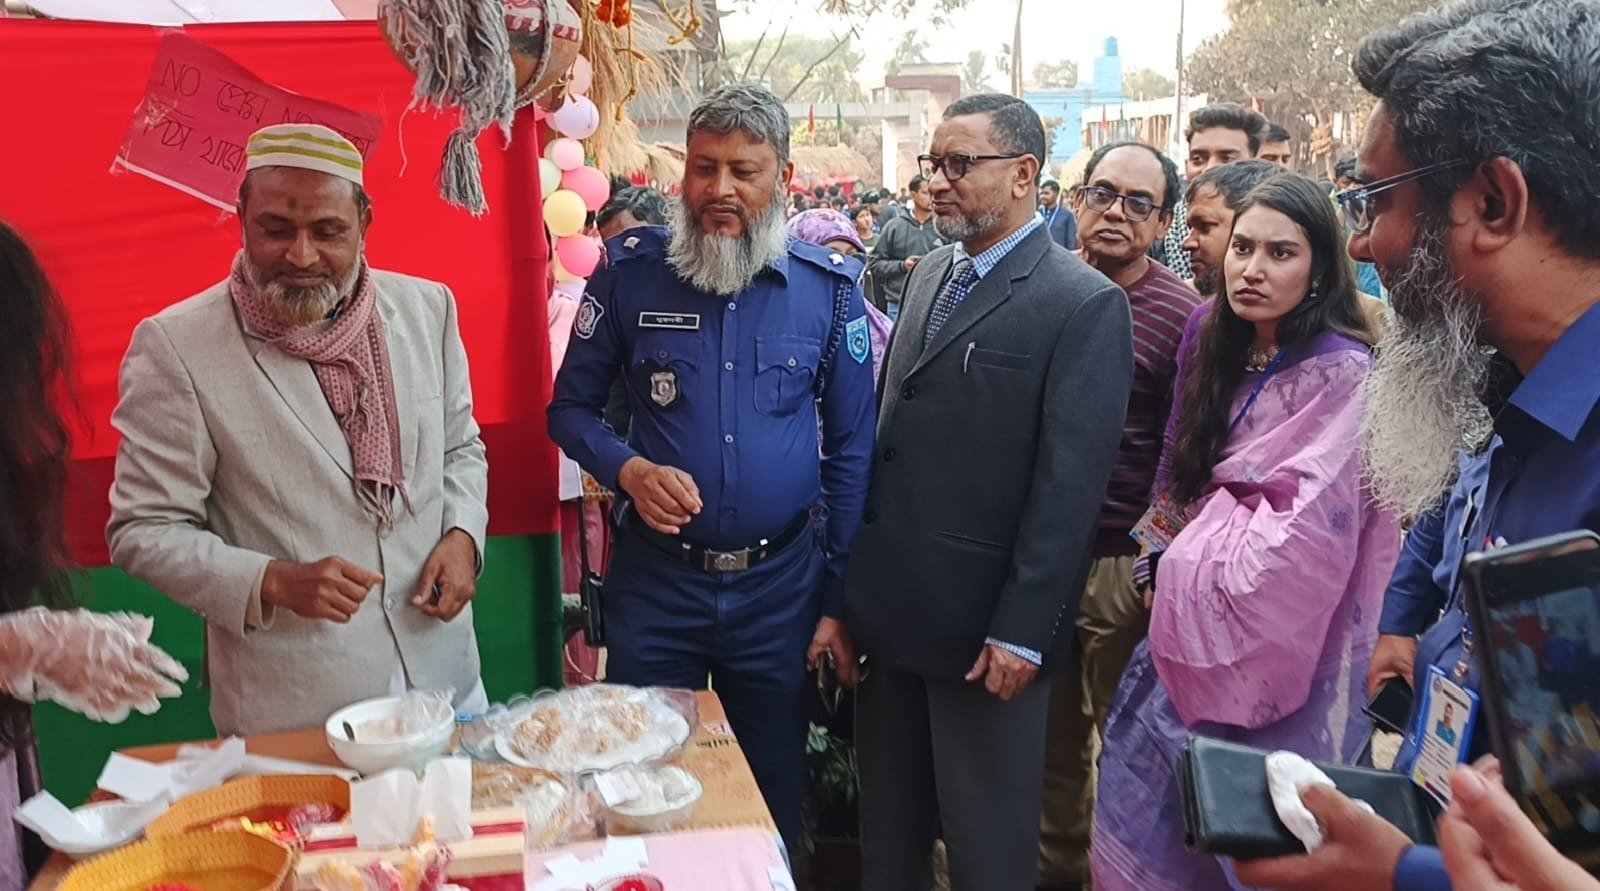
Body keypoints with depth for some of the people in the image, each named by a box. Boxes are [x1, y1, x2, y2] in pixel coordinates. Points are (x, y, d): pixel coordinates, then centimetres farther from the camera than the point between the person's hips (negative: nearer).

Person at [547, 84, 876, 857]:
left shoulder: (829, 288, -4)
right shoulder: (628, 271, -4)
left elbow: (851, 451, 1)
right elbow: (571, 406, 4)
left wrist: (839, 601, 0)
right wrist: (627, 468, -18)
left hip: (780, 586, 1)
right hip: (655, 579, 0)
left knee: (774, 794, 18)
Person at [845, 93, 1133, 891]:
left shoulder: (1084, 304, -12)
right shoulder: (931, 275, 11)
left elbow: (1069, 486, -16)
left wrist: (1020, 632, -17)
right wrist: (857, 574, 9)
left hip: (984, 622, -6)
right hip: (891, 606, 7)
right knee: (887, 826, 20)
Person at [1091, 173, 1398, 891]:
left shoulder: (1342, 372, -17)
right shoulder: (1217, 349, 6)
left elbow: (1309, 528, -20)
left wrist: (1191, 558, -9)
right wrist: (1168, 561, 1)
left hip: (1274, 638, -6)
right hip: (1196, 615, 7)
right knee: (1153, 789, 12)